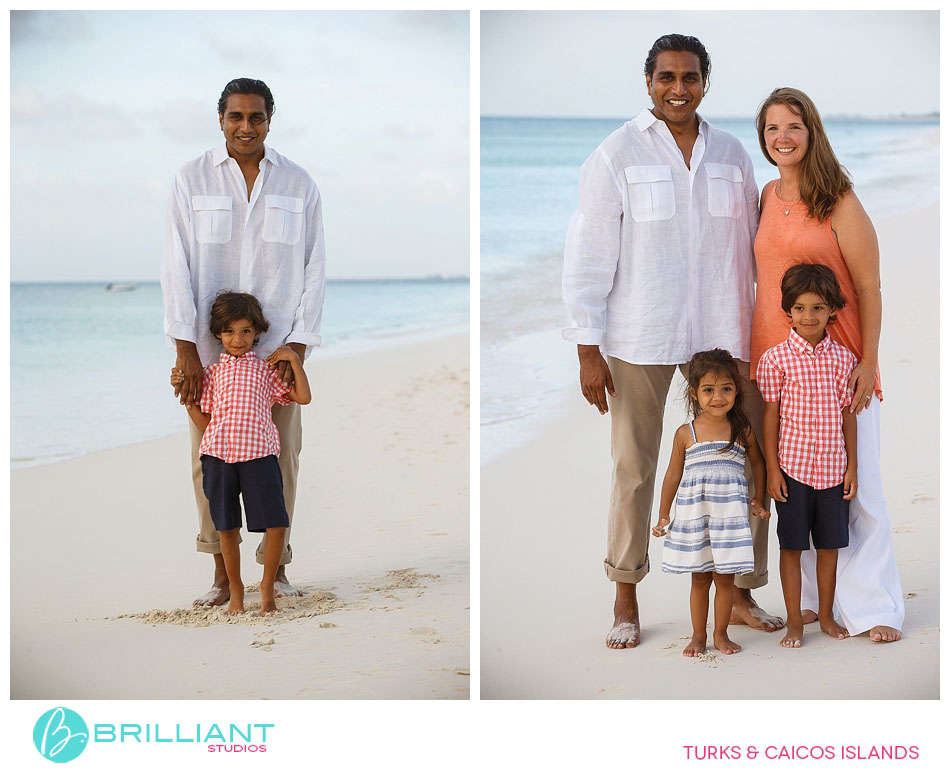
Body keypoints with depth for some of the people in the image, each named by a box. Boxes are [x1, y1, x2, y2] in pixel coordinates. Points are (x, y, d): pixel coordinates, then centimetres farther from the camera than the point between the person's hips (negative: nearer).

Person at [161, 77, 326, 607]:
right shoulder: (193, 180, 2)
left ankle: (277, 568, 19)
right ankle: (222, 573, 13)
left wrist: (298, 346, -5)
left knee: (281, 457, 4)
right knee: (210, 459, 2)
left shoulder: (299, 185, 5)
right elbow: (178, 265, -2)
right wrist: (185, 349, -9)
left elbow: (314, 270, 4)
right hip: (209, 349, -1)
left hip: (276, 347, 1)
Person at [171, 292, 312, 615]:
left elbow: (303, 397, 6)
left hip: (259, 454, -1)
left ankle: (267, 585, 11)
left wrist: (294, 358, 4)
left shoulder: (267, 369, 13)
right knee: (227, 527, 6)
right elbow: (203, 422, 11)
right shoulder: (212, 373, 14)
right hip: (218, 455, 1)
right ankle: (235, 589, 23)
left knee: (276, 523, -8)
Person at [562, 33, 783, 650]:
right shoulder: (617, 155, -2)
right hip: (639, 340, -3)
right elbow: (588, 257, -4)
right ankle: (626, 599, 18)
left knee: (742, 463, 4)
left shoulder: (731, 154, 9)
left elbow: (754, 248, 15)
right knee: (634, 470, 4)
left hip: (721, 334, 3)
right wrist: (588, 350, -8)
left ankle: (740, 592, 19)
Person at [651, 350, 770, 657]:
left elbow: (758, 463, 14)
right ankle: (698, 636, 20)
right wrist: (664, 515, 10)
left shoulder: (742, 430, -1)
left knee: (725, 577, 5)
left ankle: (721, 633, 21)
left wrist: (757, 501, 11)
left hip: (729, 514, 0)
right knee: (700, 578, 8)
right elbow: (673, 474, 7)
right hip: (693, 515, 0)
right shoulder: (686, 434, -2)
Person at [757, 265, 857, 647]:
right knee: (792, 546, 5)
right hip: (792, 467, -2)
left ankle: (826, 615, 26)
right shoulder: (775, 359, -6)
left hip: (833, 468, 3)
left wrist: (852, 467, 5)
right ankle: (794, 621, 16)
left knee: (829, 544, 11)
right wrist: (772, 469, -5)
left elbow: (848, 415, 6)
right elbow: (770, 416, -3)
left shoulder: (843, 358, 2)